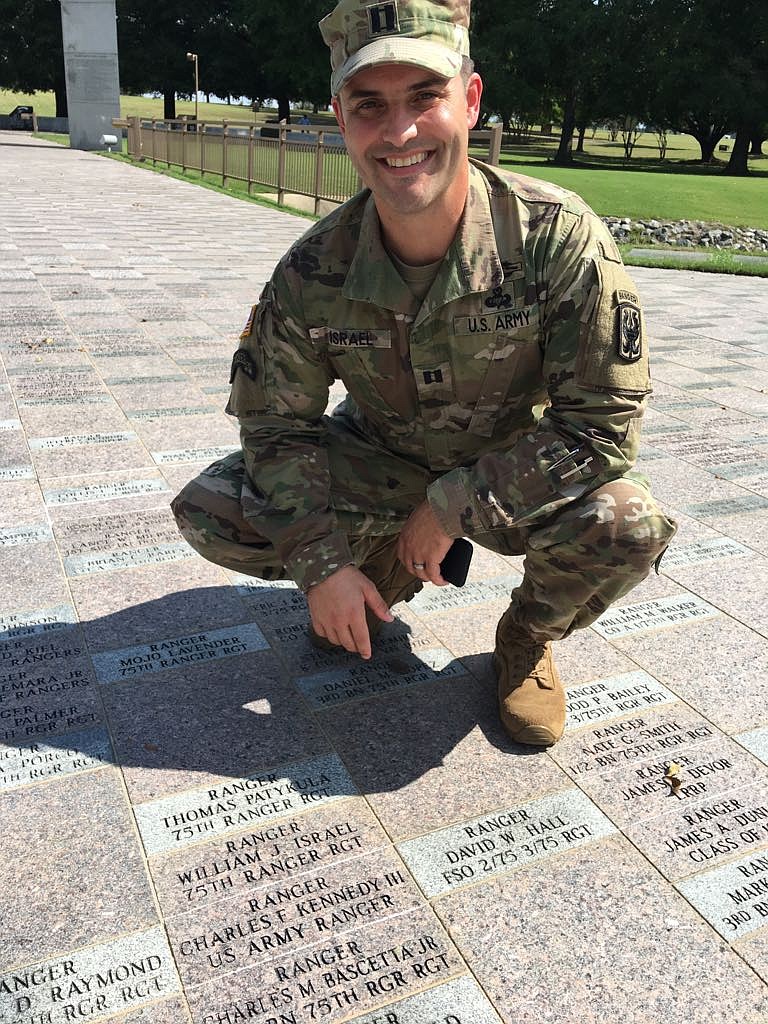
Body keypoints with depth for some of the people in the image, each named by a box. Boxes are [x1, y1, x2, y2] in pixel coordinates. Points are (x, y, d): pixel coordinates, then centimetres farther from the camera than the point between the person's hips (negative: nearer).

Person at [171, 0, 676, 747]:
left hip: (514, 473, -2)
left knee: (628, 525, -33)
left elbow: (603, 422, -24)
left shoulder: (558, 237, -26)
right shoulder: (314, 273, -19)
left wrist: (451, 506, -25)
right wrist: (322, 564, -17)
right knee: (208, 513, -13)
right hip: (379, 460, 3)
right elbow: (275, 424, -9)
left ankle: (530, 635, 4)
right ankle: (388, 568, 13)